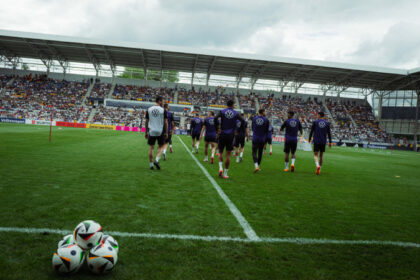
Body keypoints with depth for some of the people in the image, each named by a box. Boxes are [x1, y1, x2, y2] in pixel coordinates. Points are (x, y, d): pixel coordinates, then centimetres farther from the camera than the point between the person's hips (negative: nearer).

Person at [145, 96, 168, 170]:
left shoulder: (149, 109, 4)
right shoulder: (163, 110, -4)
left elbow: (146, 122, 7)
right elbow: (165, 122, -4)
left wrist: (146, 132, 14)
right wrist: (166, 132, 2)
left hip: (151, 131, 2)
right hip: (160, 131, -2)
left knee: (151, 147, 9)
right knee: (160, 146, 13)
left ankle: (151, 165, 11)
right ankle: (156, 160, -6)